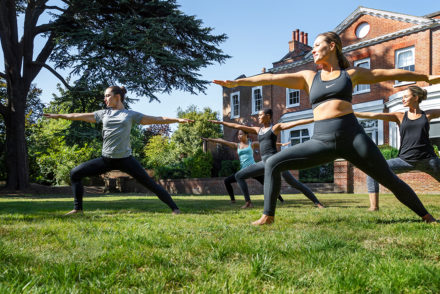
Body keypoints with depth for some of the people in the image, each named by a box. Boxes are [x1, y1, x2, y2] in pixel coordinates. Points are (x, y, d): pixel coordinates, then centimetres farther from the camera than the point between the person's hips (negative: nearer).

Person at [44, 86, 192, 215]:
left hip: (125, 159, -4)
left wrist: (178, 120, -7)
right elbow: (80, 116, 18)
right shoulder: (103, 113, 12)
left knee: (149, 183, -7)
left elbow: (155, 119, 0)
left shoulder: (131, 114, 3)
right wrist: (58, 115, 22)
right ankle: (78, 208, 11)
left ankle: (174, 208, 2)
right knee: (75, 173, -1)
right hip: (106, 159, 4)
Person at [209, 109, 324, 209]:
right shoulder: (258, 130, 21)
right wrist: (220, 122, 24)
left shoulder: (276, 127, 6)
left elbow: (296, 123, -3)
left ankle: (317, 202, -13)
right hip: (264, 163, 6)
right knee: (239, 175, 4)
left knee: (293, 183, -20)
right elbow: (238, 126, 23)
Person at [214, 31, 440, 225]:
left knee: (390, 180, 4)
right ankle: (268, 216, -2)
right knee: (273, 164, -9)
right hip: (321, 141, 1)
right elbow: (271, 78, 9)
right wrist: (236, 82, 5)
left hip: (352, 136, -1)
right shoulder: (308, 77, 16)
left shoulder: (351, 74, 15)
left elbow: (390, 73, 21)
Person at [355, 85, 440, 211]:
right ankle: (374, 206, -13)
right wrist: (352, 113, -5)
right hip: (405, 160, 0)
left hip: (427, 159, 0)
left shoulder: (428, 115, 10)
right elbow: (374, 115, 2)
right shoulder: (400, 116, 9)